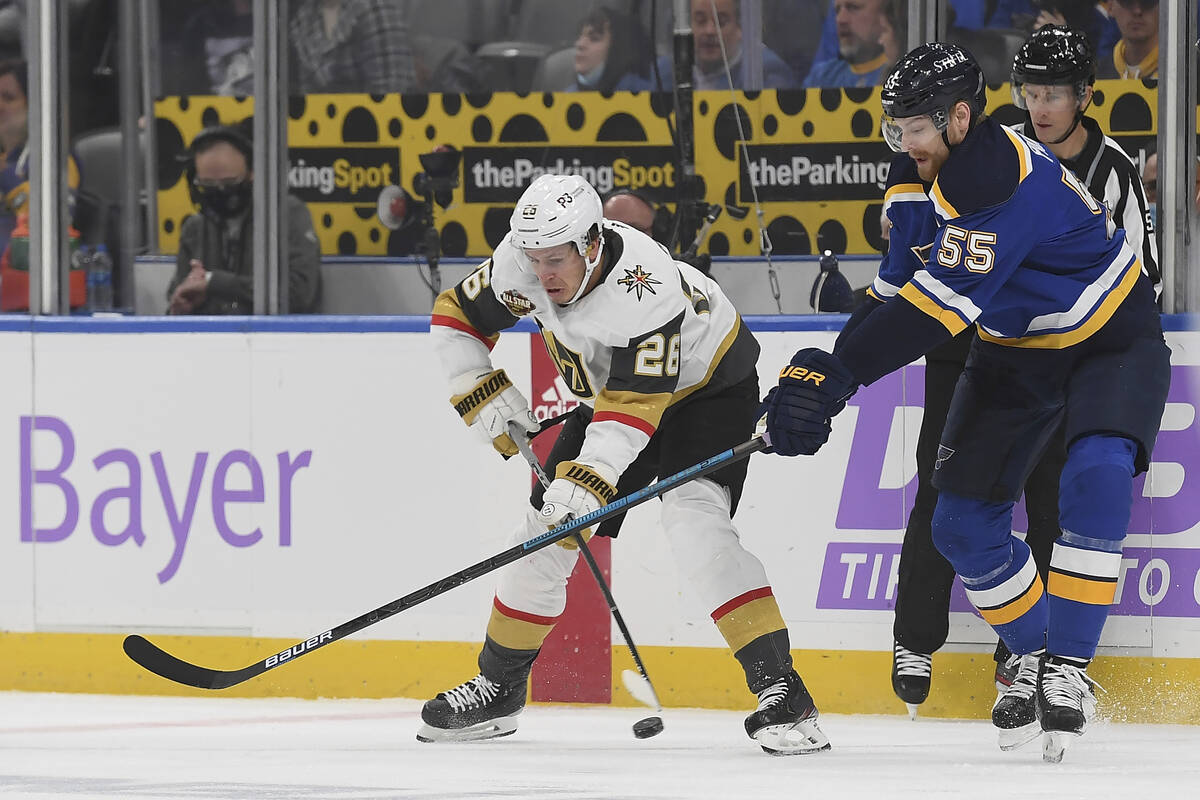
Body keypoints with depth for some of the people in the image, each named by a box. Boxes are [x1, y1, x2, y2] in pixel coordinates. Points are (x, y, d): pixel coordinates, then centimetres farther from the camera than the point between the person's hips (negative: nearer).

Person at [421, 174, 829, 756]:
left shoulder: (646, 288, -38)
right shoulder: (520, 263, -20)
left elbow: (635, 406, -39)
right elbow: (455, 316, -3)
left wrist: (589, 478, -48)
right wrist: (485, 396, -14)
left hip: (708, 384, -7)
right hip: (608, 389, 7)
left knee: (693, 518, -28)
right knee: (548, 527, 4)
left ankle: (777, 686, -30)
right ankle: (498, 688, 21)